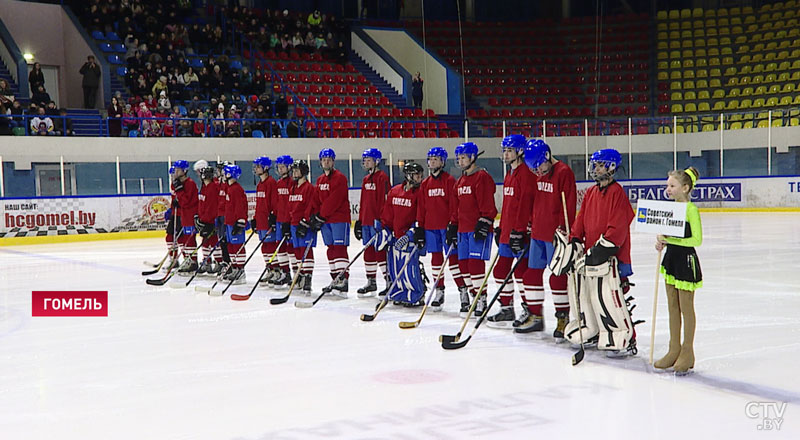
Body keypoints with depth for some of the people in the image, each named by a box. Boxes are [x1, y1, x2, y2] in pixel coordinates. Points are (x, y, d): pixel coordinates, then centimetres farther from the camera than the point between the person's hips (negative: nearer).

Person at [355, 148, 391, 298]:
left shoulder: (382, 177, -10)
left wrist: (381, 220, -19)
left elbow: (384, 200, -15)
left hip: (377, 221, -9)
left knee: (380, 251, -8)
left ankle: (390, 281, -2)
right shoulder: (366, 179, 17)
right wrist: (359, 220, 19)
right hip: (366, 221, 9)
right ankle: (371, 282, 20)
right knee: (368, 251, 12)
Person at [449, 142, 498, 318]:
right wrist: (452, 227, 21)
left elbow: (487, 205, -14)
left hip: (478, 229, -9)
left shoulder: (482, 177, -7)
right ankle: (472, 296, 16)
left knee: (475, 262, -13)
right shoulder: (460, 181, 19)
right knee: (463, 263, 7)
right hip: (463, 230, 9)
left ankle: (481, 300, -8)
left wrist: (483, 225, -20)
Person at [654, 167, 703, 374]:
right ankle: (674, 350, 22)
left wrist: (670, 240, -22)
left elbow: (697, 239, -20)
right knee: (672, 306, 12)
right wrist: (661, 241, -3)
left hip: (686, 260, -8)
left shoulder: (691, 209, -15)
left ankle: (687, 353, 12)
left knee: (686, 307, 1)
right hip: (671, 257, 8)